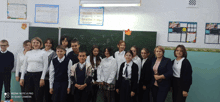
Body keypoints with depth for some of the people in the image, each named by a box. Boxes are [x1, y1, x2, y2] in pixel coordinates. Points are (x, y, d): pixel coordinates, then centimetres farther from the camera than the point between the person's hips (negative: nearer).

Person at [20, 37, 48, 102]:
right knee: (29, 96, 7)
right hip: (29, 75, 4)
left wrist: (42, 78, -11)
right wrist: (22, 78, 7)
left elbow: (45, 67, -4)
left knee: (38, 96, -1)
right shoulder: (28, 53, 11)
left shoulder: (43, 53, 0)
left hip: (38, 75, -4)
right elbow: (24, 66, 13)